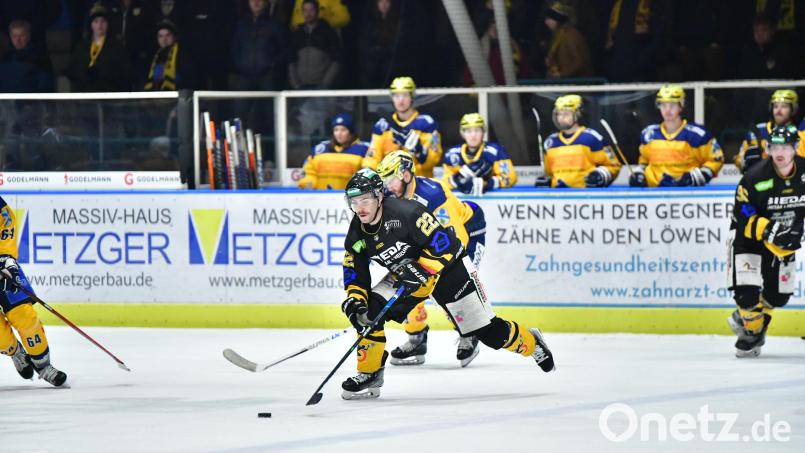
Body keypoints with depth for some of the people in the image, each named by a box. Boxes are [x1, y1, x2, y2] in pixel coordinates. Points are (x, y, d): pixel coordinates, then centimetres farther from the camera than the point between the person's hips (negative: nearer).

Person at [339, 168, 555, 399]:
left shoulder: (405, 212, -31)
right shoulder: (356, 236, -10)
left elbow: (444, 243, -28)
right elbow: (355, 276, -1)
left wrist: (421, 273, -35)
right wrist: (354, 300, -20)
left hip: (448, 266, -6)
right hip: (405, 274, 6)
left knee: (487, 331, -2)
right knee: (370, 310, -17)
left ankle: (531, 342, 27)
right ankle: (369, 374, -5)